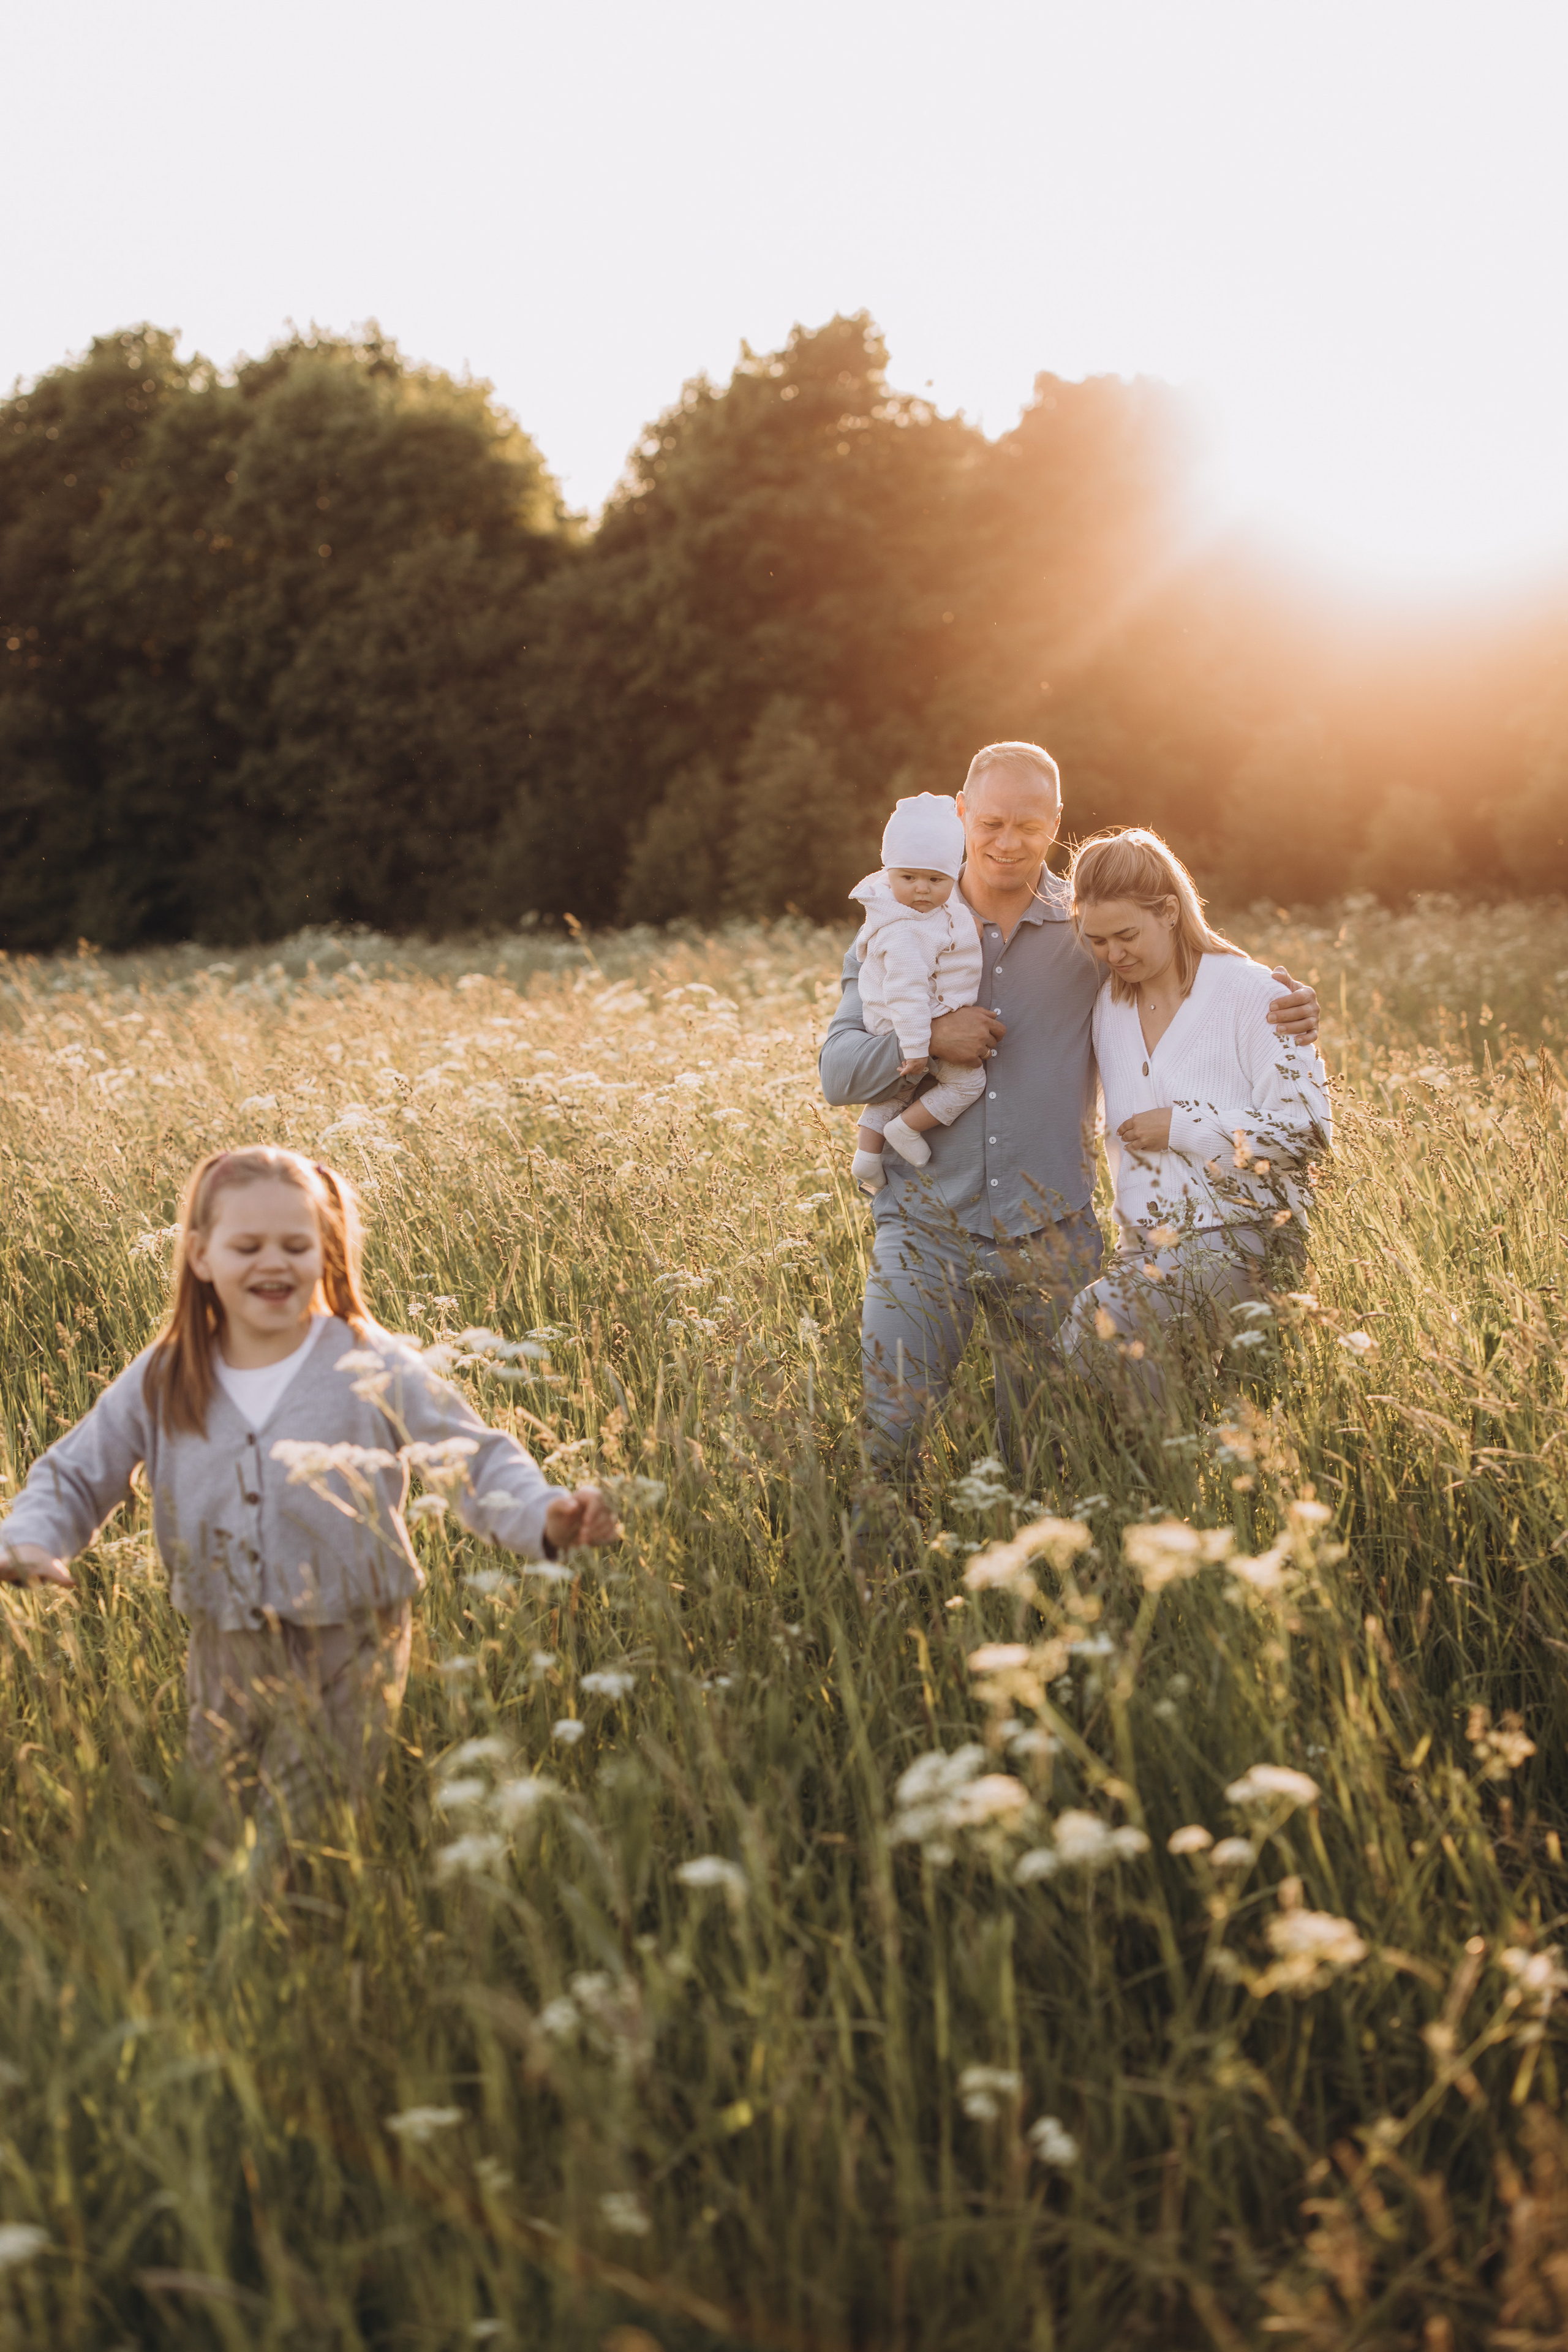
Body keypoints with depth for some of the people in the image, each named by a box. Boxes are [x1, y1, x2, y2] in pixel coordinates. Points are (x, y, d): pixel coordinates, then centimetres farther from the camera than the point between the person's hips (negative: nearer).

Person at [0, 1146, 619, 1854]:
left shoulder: (376, 1370, -10)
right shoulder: (162, 1382, 0)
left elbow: (478, 1463, -13)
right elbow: (74, 1478, 8)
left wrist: (545, 1518, -33)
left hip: (351, 1659, -4)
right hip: (227, 1661, 4)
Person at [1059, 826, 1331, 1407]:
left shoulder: (1251, 994, -4)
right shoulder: (1109, 1006, 13)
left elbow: (1307, 1129, -9)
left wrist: (1179, 1127, -9)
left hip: (1239, 1236, -6)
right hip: (1148, 1248, 6)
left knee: (1099, 1321, -27)